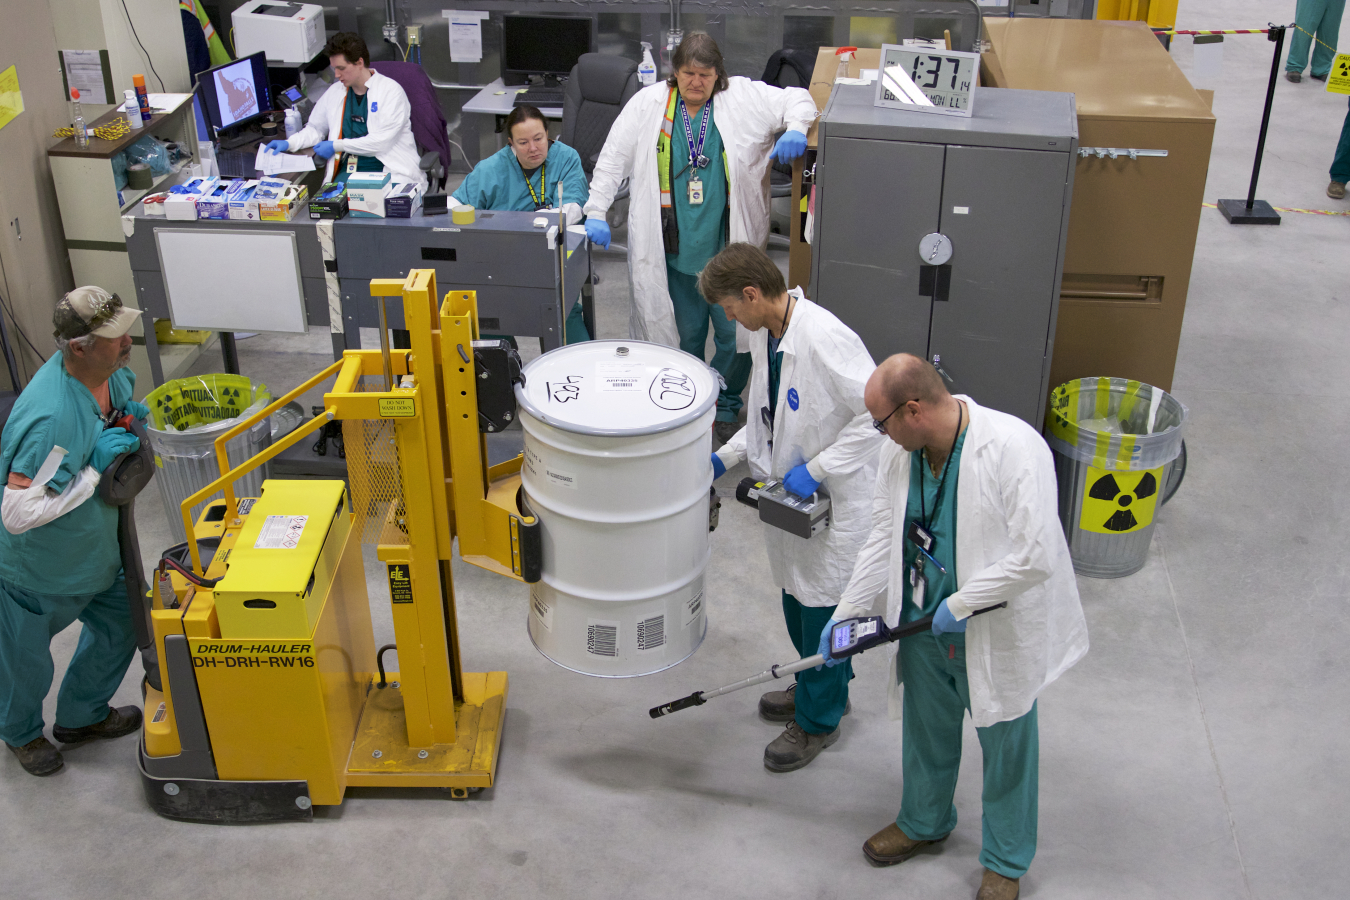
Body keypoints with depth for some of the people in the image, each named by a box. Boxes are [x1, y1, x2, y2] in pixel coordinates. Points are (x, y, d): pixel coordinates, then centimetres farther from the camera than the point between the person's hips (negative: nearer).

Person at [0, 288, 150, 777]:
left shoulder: (110, 373, -13)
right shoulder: (50, 416, -39)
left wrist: (131, 415, -10)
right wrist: (94, 469, -35)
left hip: (93, 548, 8)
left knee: (119, 625, 22)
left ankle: (82, 716, 47)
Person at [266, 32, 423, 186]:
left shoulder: (391, 91, -3)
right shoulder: (334, 93, 16)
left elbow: (383, 140, -12)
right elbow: (315, 129, 30)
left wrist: (336, 146, -8)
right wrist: (288, 144, 10)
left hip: (389, 171, -4)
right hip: (349, 170, 4)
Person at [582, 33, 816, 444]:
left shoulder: (744, 98, -1)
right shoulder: (649, 104, 2)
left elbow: (797, 99, 6)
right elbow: (614, 158, 3)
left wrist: (795, 129, -17)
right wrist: (596, 213, -5)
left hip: (729, 248, -1)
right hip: (675, 250, 1)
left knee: (736, 334, 4)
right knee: (684, 335, 11)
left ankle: (726, 406, 26)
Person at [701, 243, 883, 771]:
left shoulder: (825, 339, -28)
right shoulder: (764, 334, 1)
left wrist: (816, 469, -25)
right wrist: (727, 457, 5)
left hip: (835, 498, -9)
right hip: (790, 494, 9)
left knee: (823, 607, 6)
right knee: (795, 595, 22)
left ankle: (819, 719, 25)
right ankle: (823, 687, 45)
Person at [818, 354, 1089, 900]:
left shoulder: (1013, 447, -28)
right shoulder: (899, 451, -7)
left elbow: (1036, 555, -29)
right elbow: (884, 536, 5)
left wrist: (960, 605, -23)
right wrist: (847, 611, 3)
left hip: (996, 635, -5)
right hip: (923, 629, 6)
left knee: (1006, 747, 14)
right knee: (926, 731, 25)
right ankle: (924, 821, 51)